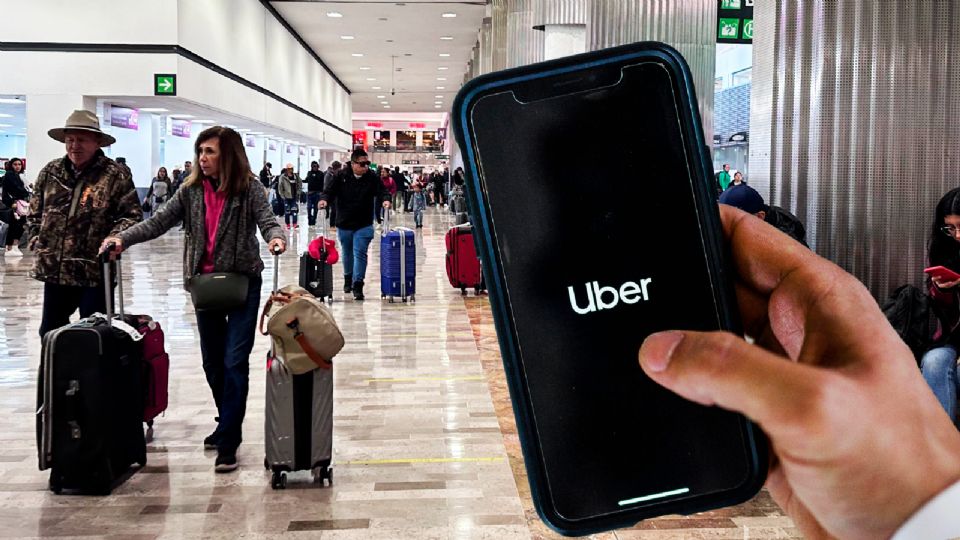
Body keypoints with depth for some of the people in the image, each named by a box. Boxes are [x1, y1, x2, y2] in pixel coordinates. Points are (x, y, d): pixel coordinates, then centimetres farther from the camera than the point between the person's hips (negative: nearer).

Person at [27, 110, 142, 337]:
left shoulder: (116, 175, -6)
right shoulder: (50, 172, 8)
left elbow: (133, 216, -5)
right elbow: (35, 213, 19)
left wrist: (114, 238, -19)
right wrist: (36, 241, 8)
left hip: (95, 274, -5)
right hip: (54, 271, 5)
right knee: (49, 333, 15)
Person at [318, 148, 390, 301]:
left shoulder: (372, 177, -5)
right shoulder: (342, 176, -6)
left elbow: (381, 191, -9)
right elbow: (330, 190, -5)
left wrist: (385, 199, -30)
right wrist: (324, 199, -25)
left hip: (364, 225, -1)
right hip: (344, 224, 2)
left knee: (360, 253, -10)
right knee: (347, 253, 18)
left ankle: (357, 284, -8)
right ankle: (348, 279, 40)